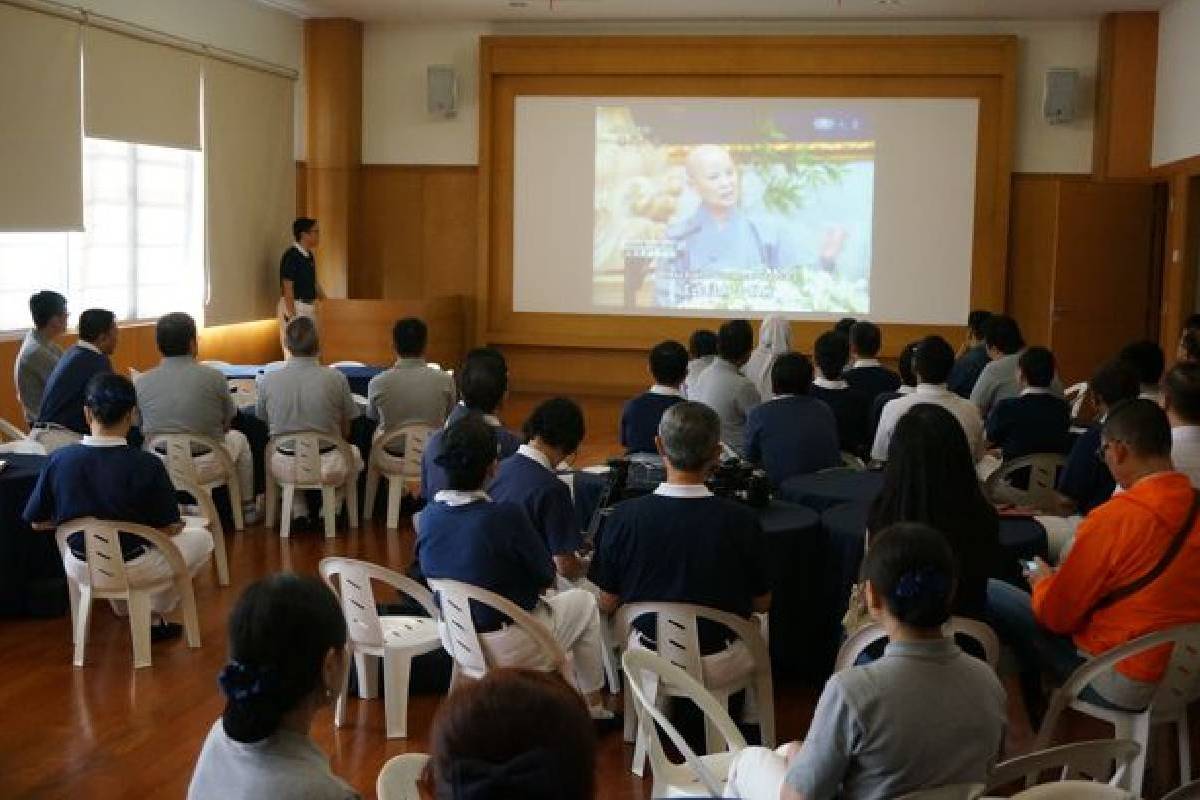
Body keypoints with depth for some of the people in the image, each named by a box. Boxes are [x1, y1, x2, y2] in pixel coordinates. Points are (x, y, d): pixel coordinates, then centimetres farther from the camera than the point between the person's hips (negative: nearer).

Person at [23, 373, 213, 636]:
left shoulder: (59, 459, -16)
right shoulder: (147, 465, -23)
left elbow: (37, 522, -4)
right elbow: (169, 529, -15)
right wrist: (177, 526, 9)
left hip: (80, 569, 4)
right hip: (135, 569, -4)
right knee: (201, 537, 23)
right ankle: (157, 615, 22)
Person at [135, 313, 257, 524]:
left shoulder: (141, 382, -7)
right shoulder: (213, 377, -12)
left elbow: (138, 429, 5)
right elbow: (227, 422, 2)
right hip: (206, 467, -2)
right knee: (238, 438, 30)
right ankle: (246, 508, 41)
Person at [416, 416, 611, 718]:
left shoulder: (429, 514, -10)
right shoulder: (506, 516, -28)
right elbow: (546, 577, -15)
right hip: (505, 647, -6)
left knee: (540, 601, 33)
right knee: (584, 601, 20)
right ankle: (593, 707, 32)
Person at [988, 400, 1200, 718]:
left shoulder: (1114, 517, -24)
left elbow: (1054, 616, -14)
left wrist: (1042, 580, 8)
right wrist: (1064, 577, 17)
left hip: (1121, 687, -8)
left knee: (987, 593, 0)